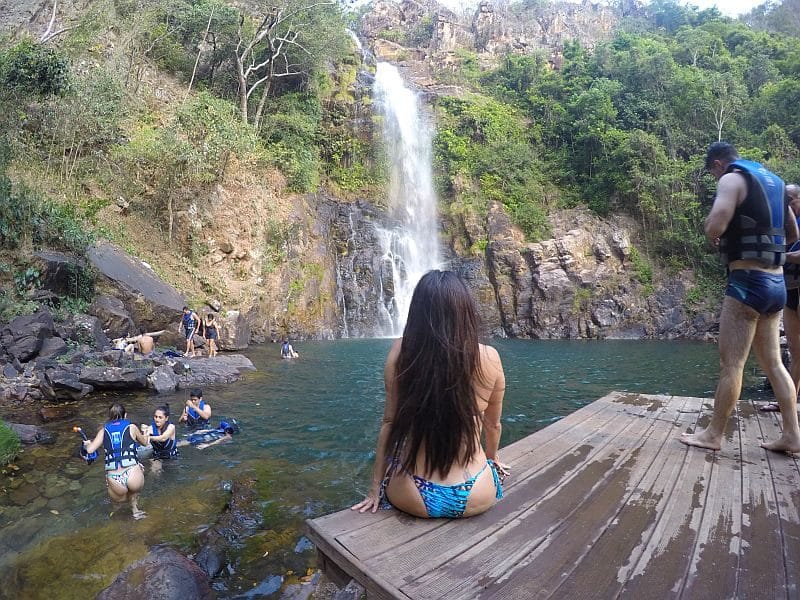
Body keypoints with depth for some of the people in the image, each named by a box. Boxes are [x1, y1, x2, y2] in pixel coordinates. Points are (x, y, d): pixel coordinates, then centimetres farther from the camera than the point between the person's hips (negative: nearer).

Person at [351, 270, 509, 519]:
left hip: (414, 497, 0)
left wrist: (375, 488, 7)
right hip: (476, 498, 1)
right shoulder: (489, 357, -11)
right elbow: (493, 425, 5)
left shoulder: (401, 351, -14)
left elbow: (389, 423, -7)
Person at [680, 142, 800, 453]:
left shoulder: (732, 179, -6)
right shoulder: (774, 181, 19)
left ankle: (713, 434, 5)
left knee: (730, 363, -3)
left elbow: (714, 227, -23)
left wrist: (713, 236, -2)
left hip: (748, 282, -8)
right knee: (773, 362, 13)